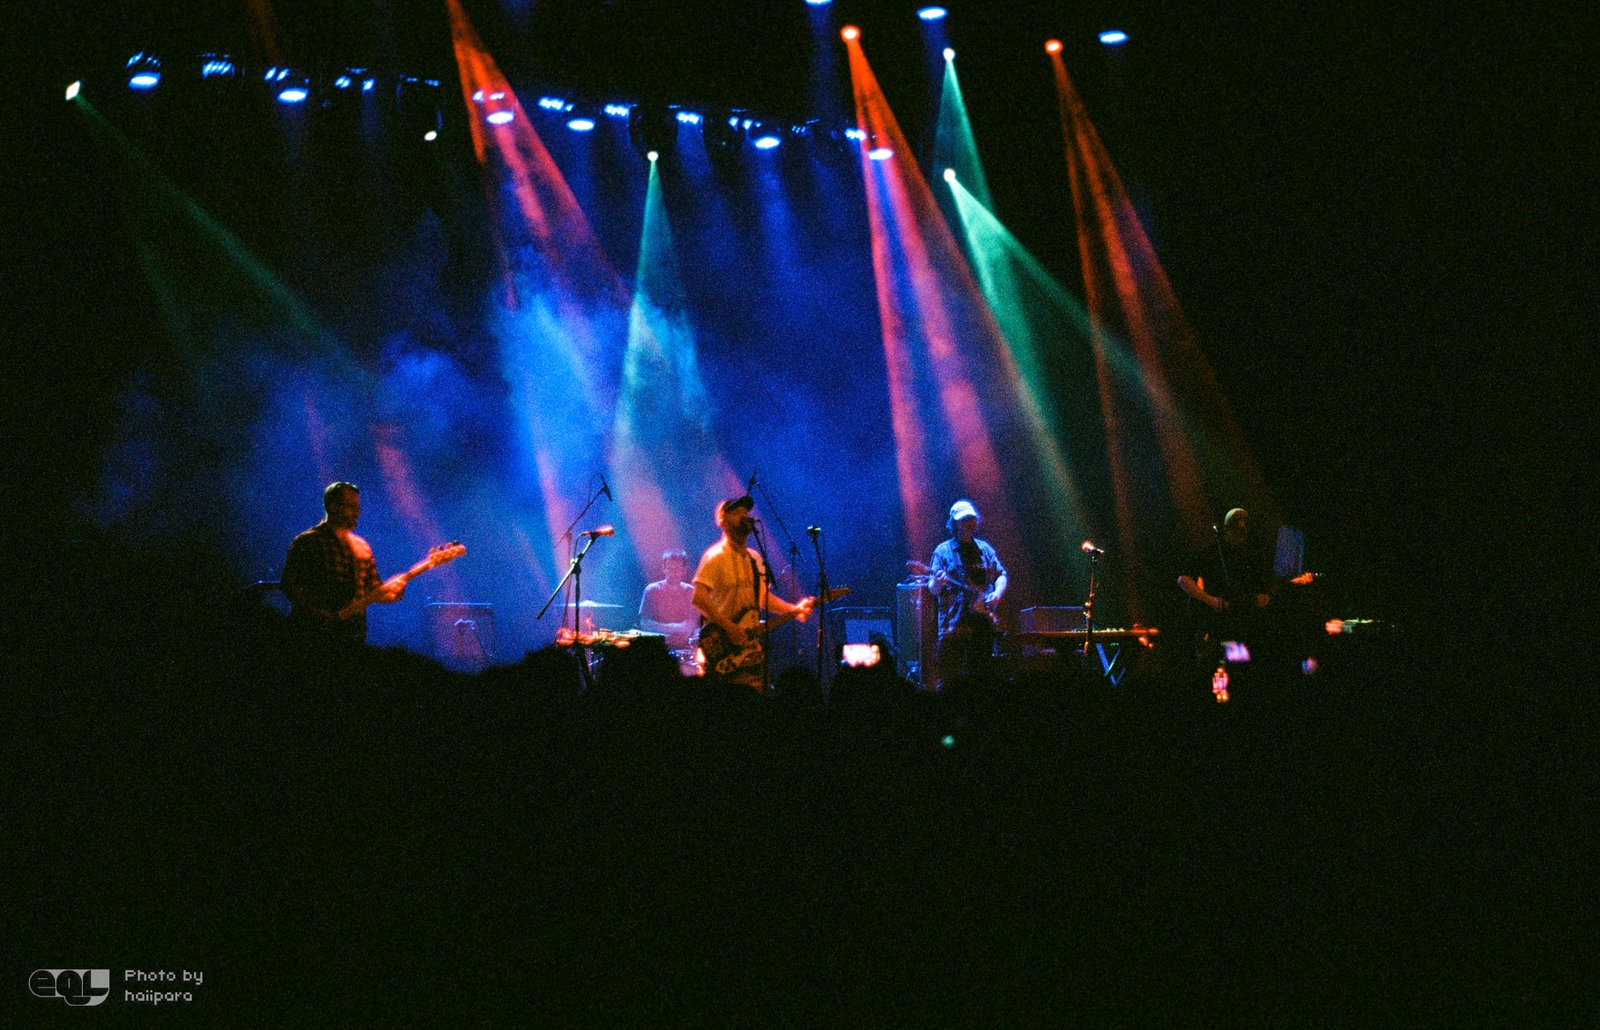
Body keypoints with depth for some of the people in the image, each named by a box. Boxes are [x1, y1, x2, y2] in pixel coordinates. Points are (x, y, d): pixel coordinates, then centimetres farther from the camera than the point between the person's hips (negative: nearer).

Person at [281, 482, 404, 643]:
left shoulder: (362, 547, 17)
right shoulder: (306, 542, -2)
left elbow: (374, 591, 19)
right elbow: (290, 586, -9)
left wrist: (393, 592, -3)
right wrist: (325, 613, -17)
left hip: (354, 636, 5)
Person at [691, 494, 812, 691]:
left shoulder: (754, 558, 18)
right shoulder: (716, 556, -8)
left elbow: (765, 597, 22)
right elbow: (698, 598, -18)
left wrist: (794, 610, 5)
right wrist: (729, 627, -23)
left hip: (750, 643, 8)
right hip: (726, 651, -8)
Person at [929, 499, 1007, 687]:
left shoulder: (985, 549, 14)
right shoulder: (943, 551, 3)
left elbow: (1001, 574, 19)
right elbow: (933, 589, 0)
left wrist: (998, 593, -2)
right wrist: (937, 584, -24)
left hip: (983, 623, 4)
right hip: (953, 627, -4)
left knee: (979, 676, 7)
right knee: (948, 678, -8)